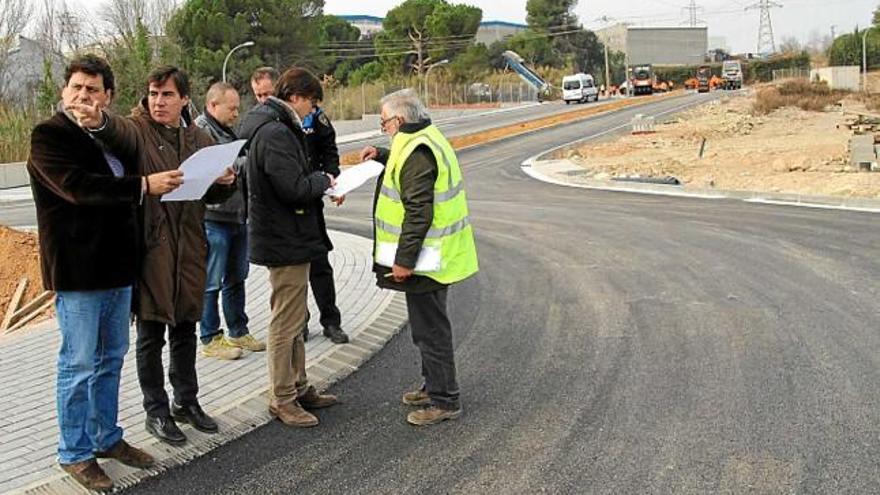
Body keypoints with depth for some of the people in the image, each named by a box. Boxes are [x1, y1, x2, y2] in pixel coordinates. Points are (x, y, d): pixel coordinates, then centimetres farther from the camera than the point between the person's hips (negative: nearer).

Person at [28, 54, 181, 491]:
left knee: (111, 359, 17)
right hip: (77, 270, -7)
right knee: (78, 365, 2)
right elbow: (77, 186, -24)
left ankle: (106, 437, 32)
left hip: (117, 265, 8)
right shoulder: (49, 136, -10)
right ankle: (74, 453, 16)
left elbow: (121, 185, 21)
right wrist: (144, 185, -29)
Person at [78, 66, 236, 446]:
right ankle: (156, 412, 20)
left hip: (189, 248, 5)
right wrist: (100, 122, -55)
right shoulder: (137, 131, -5)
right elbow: (119, 131, -31)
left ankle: (186, 402, 32)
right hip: (150, 247, -4)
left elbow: (214, 194, 18)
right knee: (151, 335, 6)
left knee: (185, 331, 16)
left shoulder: (200, 140, 9)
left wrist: (226, 182, -6)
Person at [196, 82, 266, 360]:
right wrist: (245, 159, -21)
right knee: (212, 282, -1)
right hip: (214, 219, -9)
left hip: (238, 216, 9)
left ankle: (239, 332, 27)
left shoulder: (228, 131, 18)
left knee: (236, 278, 17)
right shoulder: (200, 131, -12)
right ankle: (210, 339, 8)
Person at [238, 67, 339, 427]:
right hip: (286, 240, -11)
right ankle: (282, 398, 9)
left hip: (285, 238, 11)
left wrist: (319, 184, 6)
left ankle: (298, 388, 30)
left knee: (292, 318, 18)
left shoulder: (272, 128, 14)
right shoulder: (276, 133, -20)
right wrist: (323, 181, -9)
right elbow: (294, 188, -26)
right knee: (287, 322, -1)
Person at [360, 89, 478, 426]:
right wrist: (383, 155, 22)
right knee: (428, 325, 21)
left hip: (423, 259, -11)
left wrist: (404, 260, -23)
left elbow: (418, 212, -26)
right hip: (436, 255, 11)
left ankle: (444, 400, 8)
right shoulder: (427, 139, 12)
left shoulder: (417, 152, -21)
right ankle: (434, 386, 34)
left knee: (430, 328, -2)